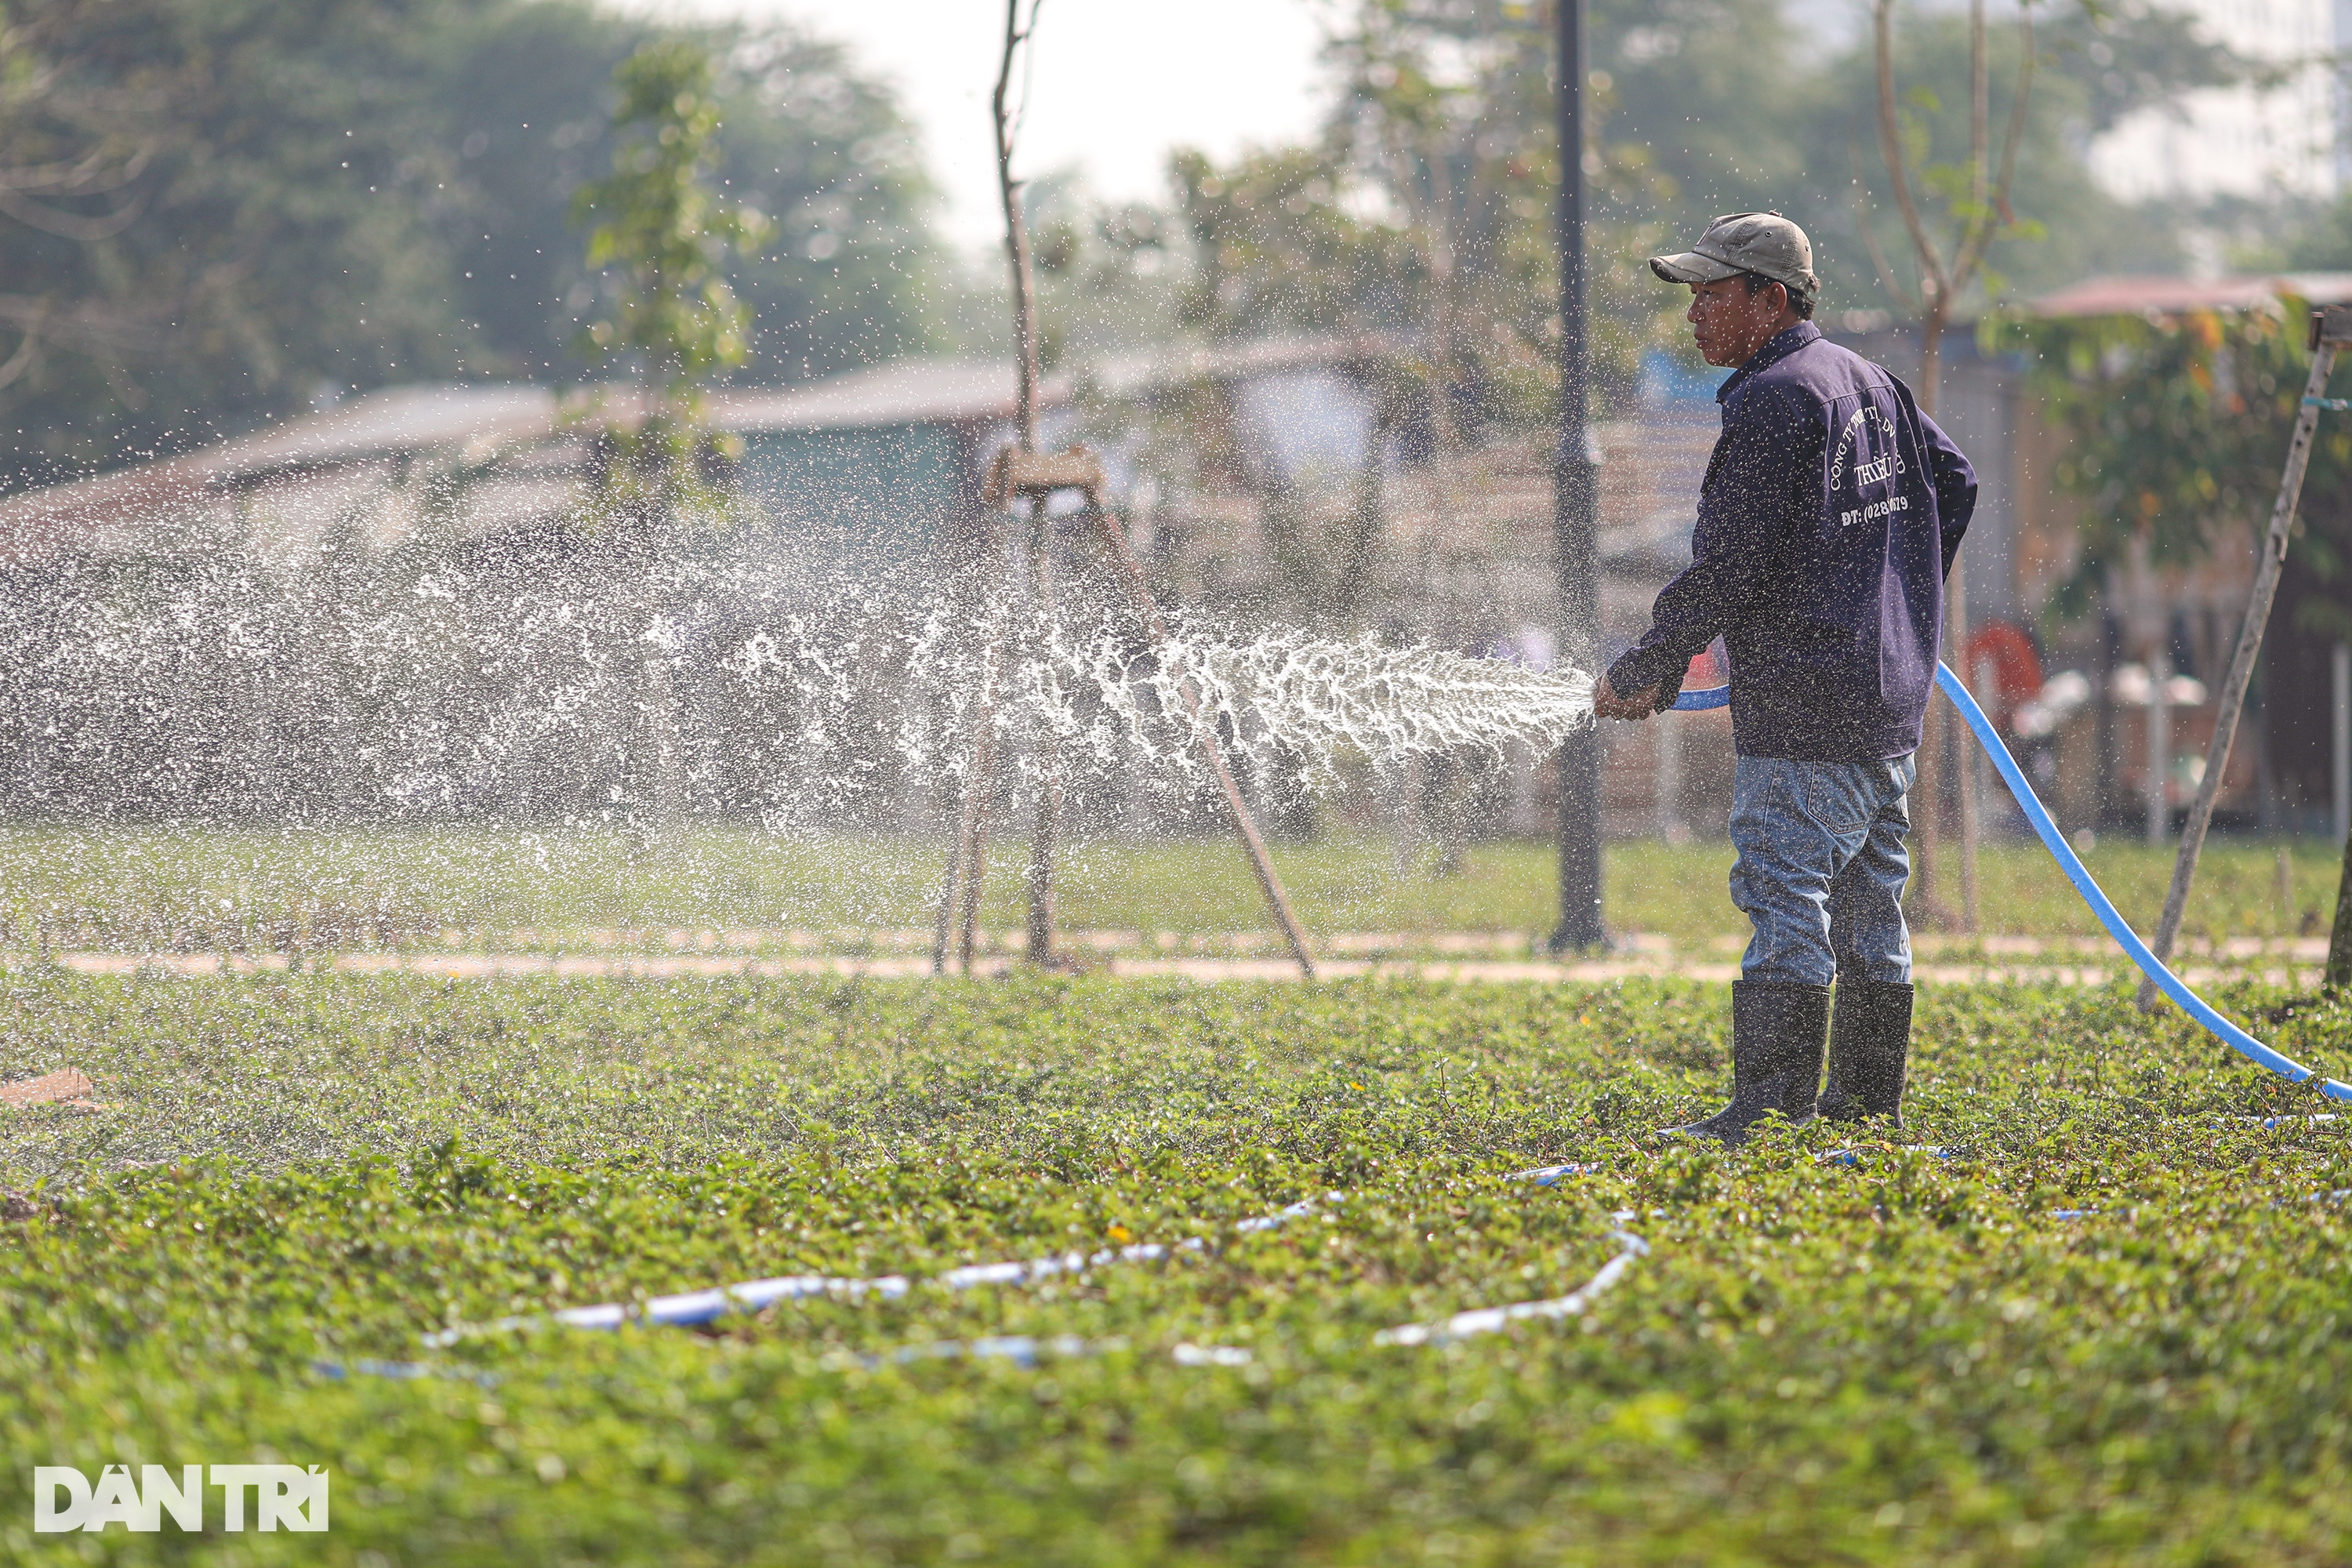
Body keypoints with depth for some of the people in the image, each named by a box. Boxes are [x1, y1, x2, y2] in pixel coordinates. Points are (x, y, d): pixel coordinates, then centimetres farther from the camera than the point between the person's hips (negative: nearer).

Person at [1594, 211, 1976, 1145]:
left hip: (1803, 716, -10)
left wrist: (1645, 673, -7)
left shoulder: (1771, 403, -14)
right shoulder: (1868, 383, 14)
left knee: (1786, 901, -11)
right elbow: (1954, 482, 24)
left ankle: (1773, 1104, -15)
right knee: (1867, 906, 14)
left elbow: (1727, 570, -17)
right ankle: (1869, 1096, 20)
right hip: (1891, 699, 10)